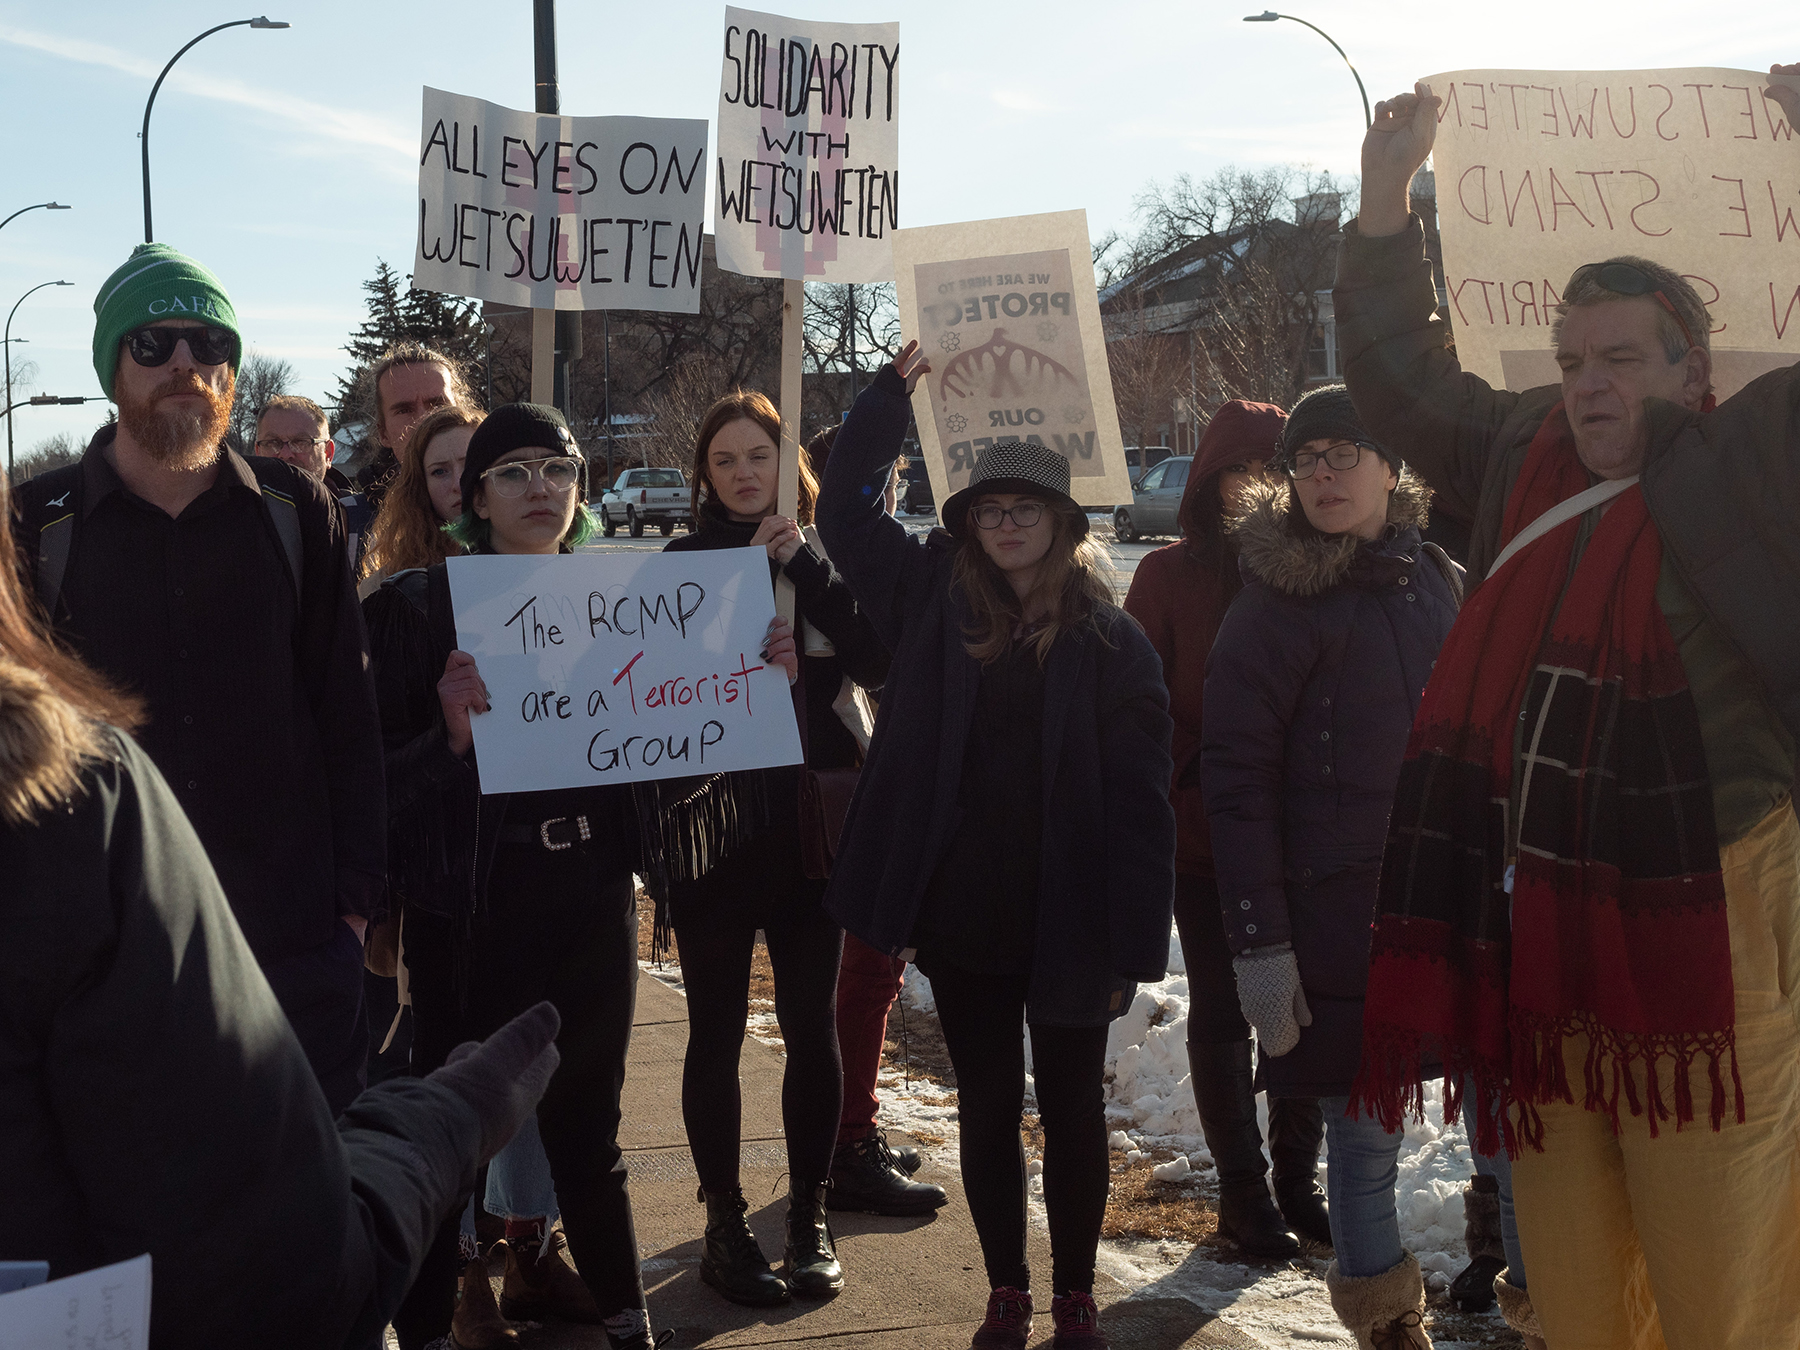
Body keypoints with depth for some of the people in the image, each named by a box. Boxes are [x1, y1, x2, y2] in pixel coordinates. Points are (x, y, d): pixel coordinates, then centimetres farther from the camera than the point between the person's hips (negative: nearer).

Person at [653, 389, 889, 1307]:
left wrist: (802, 567, -12)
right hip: (712, 819, -1)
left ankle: (809, 1218, 18)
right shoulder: (683, 562, 4)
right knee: (717, 1028, 4)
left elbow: (881, 660, -7)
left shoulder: (824, 558, 8)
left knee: (811, 1023, 5)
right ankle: (725, 1222, 15)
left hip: (811, 813, 1)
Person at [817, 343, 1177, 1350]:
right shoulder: (938, 603, 2)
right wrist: (898, 389, -5)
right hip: (961, 921, 2)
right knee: (987, 1111, 13)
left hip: (1066, 926, -2)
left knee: (1072, 1112, 11)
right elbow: (849, 507, 4)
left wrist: (1134, 947, -11)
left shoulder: (1113, 643, -6)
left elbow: (1141, 803, -7)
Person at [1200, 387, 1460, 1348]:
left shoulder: (1438, 582, 10)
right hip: (1340, 909, -5)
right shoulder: (1275, 603, -5)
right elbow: (1237, 783, -9)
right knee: (1365, 1132, 0)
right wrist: (1260, 945, -14)